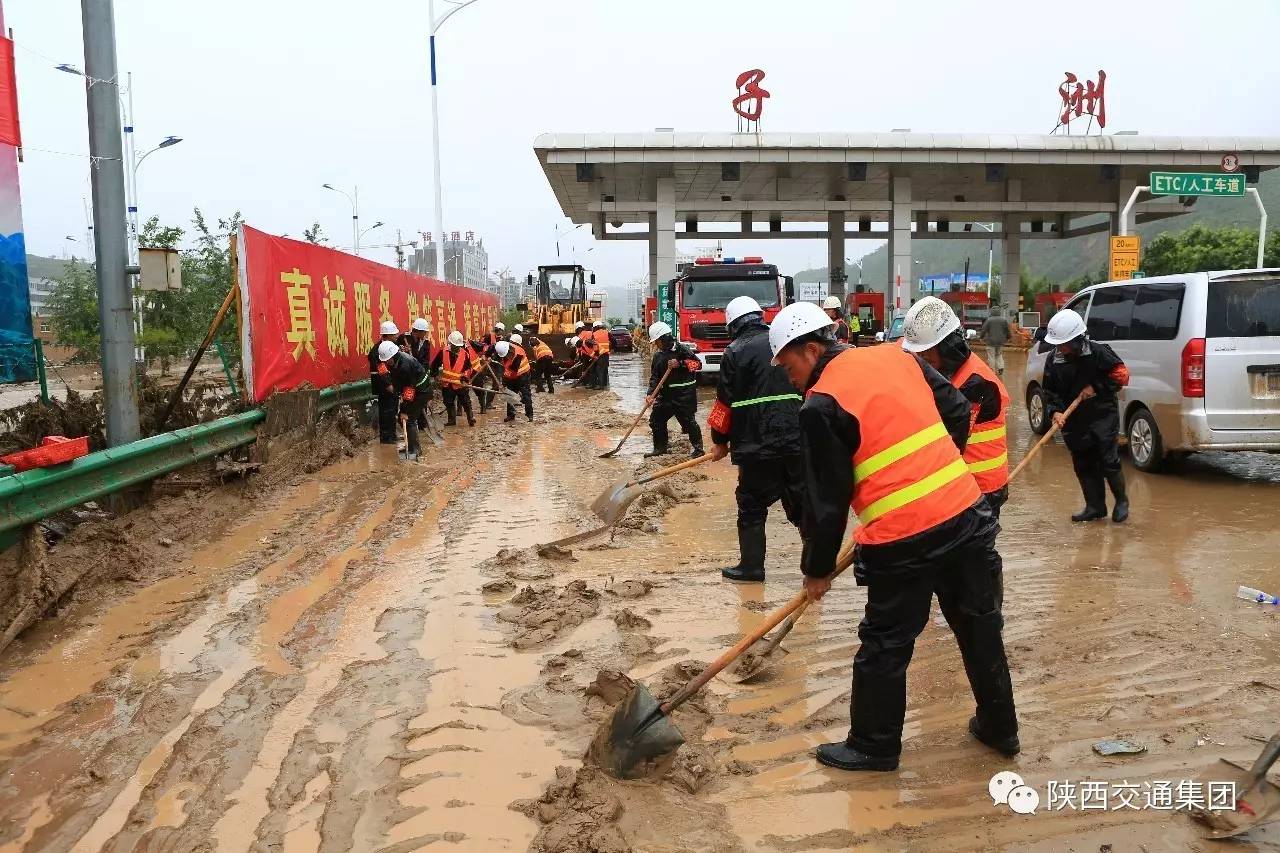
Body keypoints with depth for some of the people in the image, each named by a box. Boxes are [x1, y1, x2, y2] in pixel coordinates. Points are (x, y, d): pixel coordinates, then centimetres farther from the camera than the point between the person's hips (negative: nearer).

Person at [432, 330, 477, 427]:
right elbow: (434, 364, 9)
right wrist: (434, 374, 10)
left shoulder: (466, 353, -11)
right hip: (447, 383, 3)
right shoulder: (443, 352, -5)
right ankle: (452, 420, 25)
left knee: (466, 402, 1)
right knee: (449, 403, 13)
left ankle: (471, 418, 12)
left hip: (461, 383, -3)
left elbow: (474, 365, -4)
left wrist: (467, 375, -11)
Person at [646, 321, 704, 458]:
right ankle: (660, 448, 21)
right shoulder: (658, 355, 9)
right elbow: (654, 376, 5)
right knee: (656, 419, 8)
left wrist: (681, 364, -22)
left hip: (684, 394, -7)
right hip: (666, 394, 7)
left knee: (688, 421, -5)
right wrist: (651, 394, -7)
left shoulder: (681, 349, -10)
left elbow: (698, 364, -12)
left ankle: (698, 449, 7)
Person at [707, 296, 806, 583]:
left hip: (756, 445, -4)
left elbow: (725, 401, -3)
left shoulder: (736, 352, -4)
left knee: (752, 506, 8)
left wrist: (720, 441, 8)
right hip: (797, 442, 4)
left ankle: (751, 567, 11)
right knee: (803, 503, 12)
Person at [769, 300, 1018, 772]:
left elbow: (826, 499, -7)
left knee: (885, 645, 9)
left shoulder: (821, 405, -10)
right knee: (980, 625, 21)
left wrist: (817, 569, 5)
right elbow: (957, 411, 16)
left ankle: (874, 746, 24)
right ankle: (999, 727, 38)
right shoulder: (897, 357, 9)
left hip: (903, 539, -7)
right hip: (966, 511, 7)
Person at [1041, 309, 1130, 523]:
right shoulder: (1054, 361, -1)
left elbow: (1121, 375, -8)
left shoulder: (1098, 353, -13)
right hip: (1074, 422, 5)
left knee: (1108, 461, -4)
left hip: (1102, 416, -4)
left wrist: (1095, 388, -15)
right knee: (1083, 466, 8)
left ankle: (1121, 500, 19)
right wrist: (1055, 411, -14)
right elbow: (1050, 391, 2)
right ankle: (1095, 507, 19)